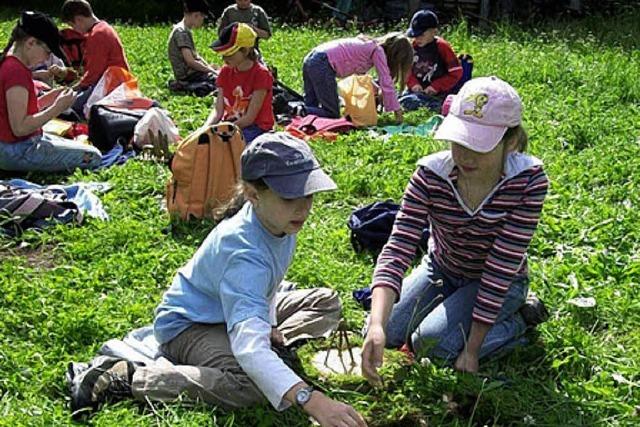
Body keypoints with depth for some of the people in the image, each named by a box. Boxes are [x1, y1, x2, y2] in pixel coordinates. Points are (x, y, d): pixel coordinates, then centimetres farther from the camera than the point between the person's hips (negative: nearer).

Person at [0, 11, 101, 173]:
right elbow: (19, 127, -26)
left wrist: (48, 99, 3)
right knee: (93, 157, -10)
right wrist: (57, 108, -20)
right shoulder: (16, 71, -23)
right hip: (18, 152, -10)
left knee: (84, 149, 22)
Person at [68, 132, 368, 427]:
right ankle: (125, 377, -20)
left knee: (326, 302, 7)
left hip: (231, 310, 8)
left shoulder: (281, 222, -14)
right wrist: (311, 400, -62)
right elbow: (249, 347, -52)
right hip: (188, 324, -8)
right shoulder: (244, 254, -39)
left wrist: (267, 325, -6)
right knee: (251, 385, -37)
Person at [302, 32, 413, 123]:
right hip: (323, 64, -9)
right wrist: (397, 110, 0)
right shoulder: (378, 51, -4)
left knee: (311, 107, 18)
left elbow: (360, 74, 30)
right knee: (332, 114, -5)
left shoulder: (370, 46, 21)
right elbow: (386, 83, -7)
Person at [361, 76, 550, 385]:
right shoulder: (430, 175, -24)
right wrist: (376, 326, -46)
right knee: (385, 335, -7)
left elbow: (502, 268, -28)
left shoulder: (528, 180, -30)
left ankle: (513, 324, 2)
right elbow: (398, 247, -31)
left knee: (430, 342, -22)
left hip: (501, 285, -4)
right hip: (440, 270, 4)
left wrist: (472, 350, -25)